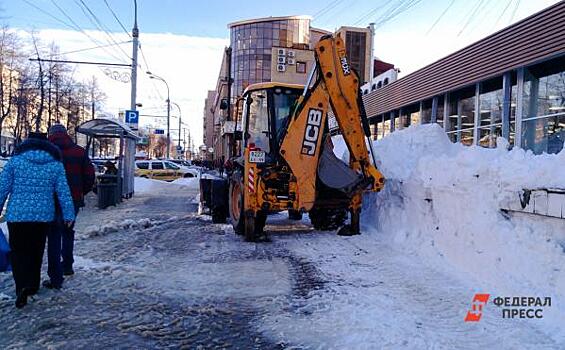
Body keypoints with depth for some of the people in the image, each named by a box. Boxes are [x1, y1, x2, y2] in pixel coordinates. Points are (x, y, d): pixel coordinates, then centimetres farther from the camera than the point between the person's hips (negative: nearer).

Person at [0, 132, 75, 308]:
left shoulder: (15, 160, -2)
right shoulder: (56, 164, 3)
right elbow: (64, 192, 1)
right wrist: (68, 214, 6)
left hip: (17, 215, -2)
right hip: (44, 215, 2)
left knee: (19, 252, 5)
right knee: (36, 251, 16)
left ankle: (22, 286, -13)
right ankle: (33, 286, 25)